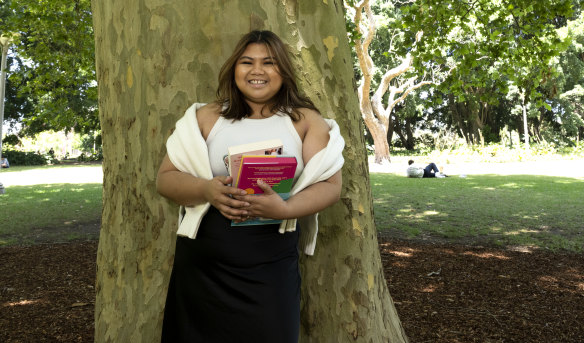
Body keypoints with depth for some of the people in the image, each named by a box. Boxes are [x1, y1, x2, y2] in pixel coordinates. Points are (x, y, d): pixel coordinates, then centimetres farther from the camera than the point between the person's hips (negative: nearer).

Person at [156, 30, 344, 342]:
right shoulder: (205, 117, 5)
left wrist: (285, 209, -22)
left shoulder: (306, 121, 2)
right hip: (201, 265, 2)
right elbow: (165, 178, 3)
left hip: (271, 266, -1)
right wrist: (206, 190, -18)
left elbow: (331, 184, -4)